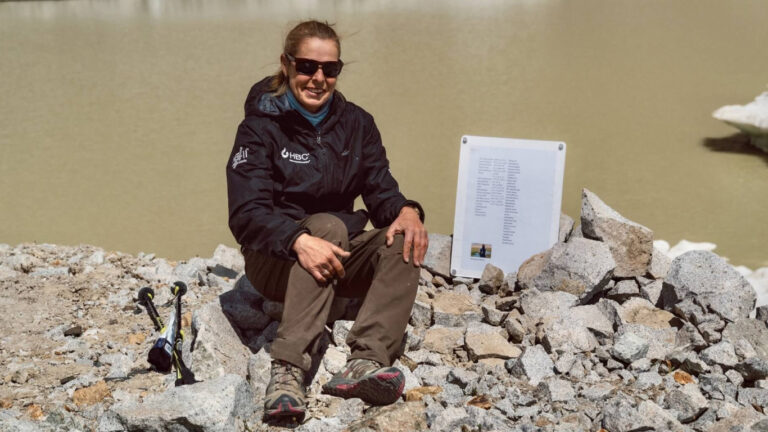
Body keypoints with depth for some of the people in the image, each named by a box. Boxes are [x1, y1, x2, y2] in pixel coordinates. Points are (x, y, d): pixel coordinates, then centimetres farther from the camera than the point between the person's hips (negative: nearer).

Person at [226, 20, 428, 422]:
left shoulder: (356, 123, 4)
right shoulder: (261, 126, -9)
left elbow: (380, 191, -1)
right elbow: (247, 214, -20)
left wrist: (407, 210, -25)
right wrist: (299, 240, -39)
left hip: (341, 256, 4)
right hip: (277, 260, -4)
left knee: (404, 239, -23)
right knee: (328, 225, -35)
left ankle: (365, 362, -40)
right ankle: (288, 369, -44)